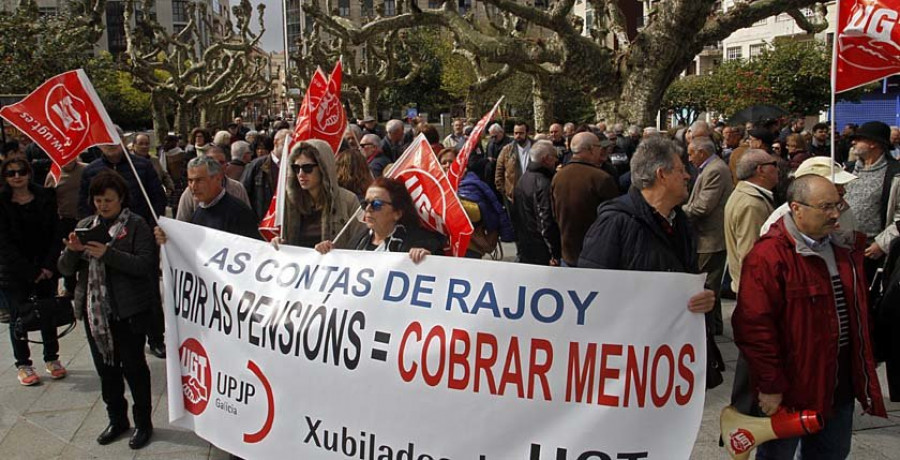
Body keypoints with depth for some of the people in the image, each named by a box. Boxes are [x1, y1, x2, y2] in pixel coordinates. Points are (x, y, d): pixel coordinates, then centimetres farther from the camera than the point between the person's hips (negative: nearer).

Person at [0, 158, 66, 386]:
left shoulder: (45, 197, 2)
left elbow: (55, 233, 1)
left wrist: (48, 266, -9)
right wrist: (31, 272, -12)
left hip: (45, 268, 2)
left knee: (48, 314, 7)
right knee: (18, 317, 3)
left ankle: (51, 358, 21)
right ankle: (23, 364, 15)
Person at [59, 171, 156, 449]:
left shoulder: (136, 225, -6)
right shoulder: (85, 225, 10)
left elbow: (145, 264, -17)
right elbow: (65, 269, 7)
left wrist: (108, 254, -26)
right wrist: (72, 251, -14)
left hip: (128, 310, -5)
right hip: (94, 309, 5)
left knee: (133, 365, 4)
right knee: (105, 366, 14)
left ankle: (143, 423, 20)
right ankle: (117, 419, 32)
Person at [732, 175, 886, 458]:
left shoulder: (845, 246, 5)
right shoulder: (768, 256, -20)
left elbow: (857, 306, 19)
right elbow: (754, 325, -24)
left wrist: (861, 369, 16)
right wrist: (770, 386, -21)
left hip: (841, 380, 7)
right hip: (790, 386, -7)